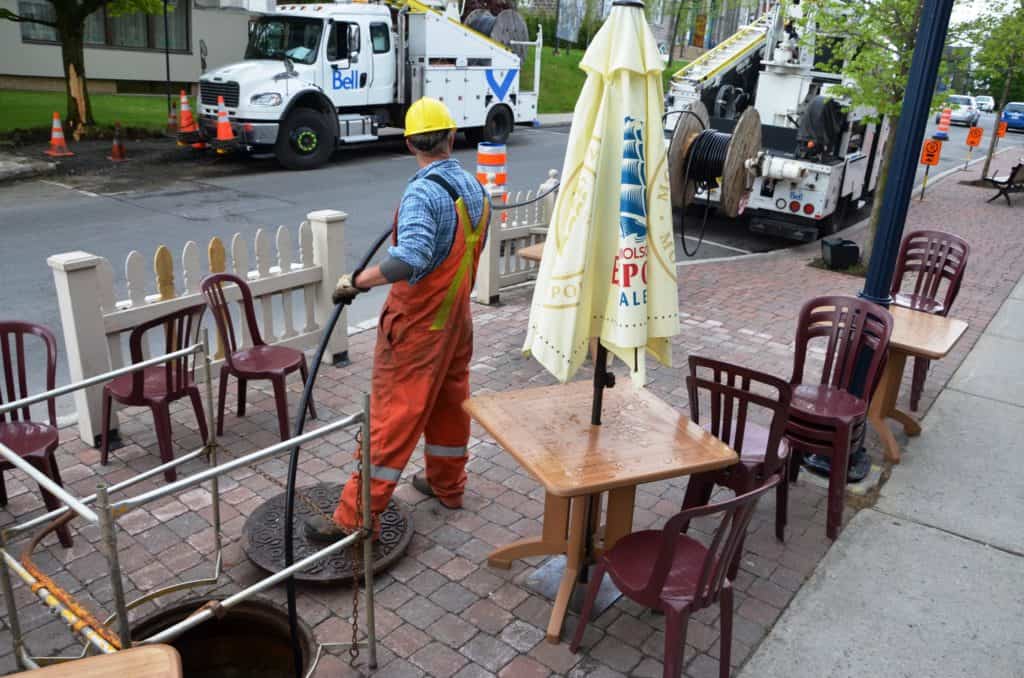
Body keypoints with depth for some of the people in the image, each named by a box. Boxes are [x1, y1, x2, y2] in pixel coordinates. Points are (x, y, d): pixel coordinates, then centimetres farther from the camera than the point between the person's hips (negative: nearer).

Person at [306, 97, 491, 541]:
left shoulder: (422, 193, -22)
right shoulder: (475, 188, 3)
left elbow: (410, 259, -37)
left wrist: (357, 281, -28)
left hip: (416, 322, -8)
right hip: (457, 316, 8)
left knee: (393, 415, -4)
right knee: (450, 400, 20)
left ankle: (355, 517, 5)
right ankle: (447, 484, 38)